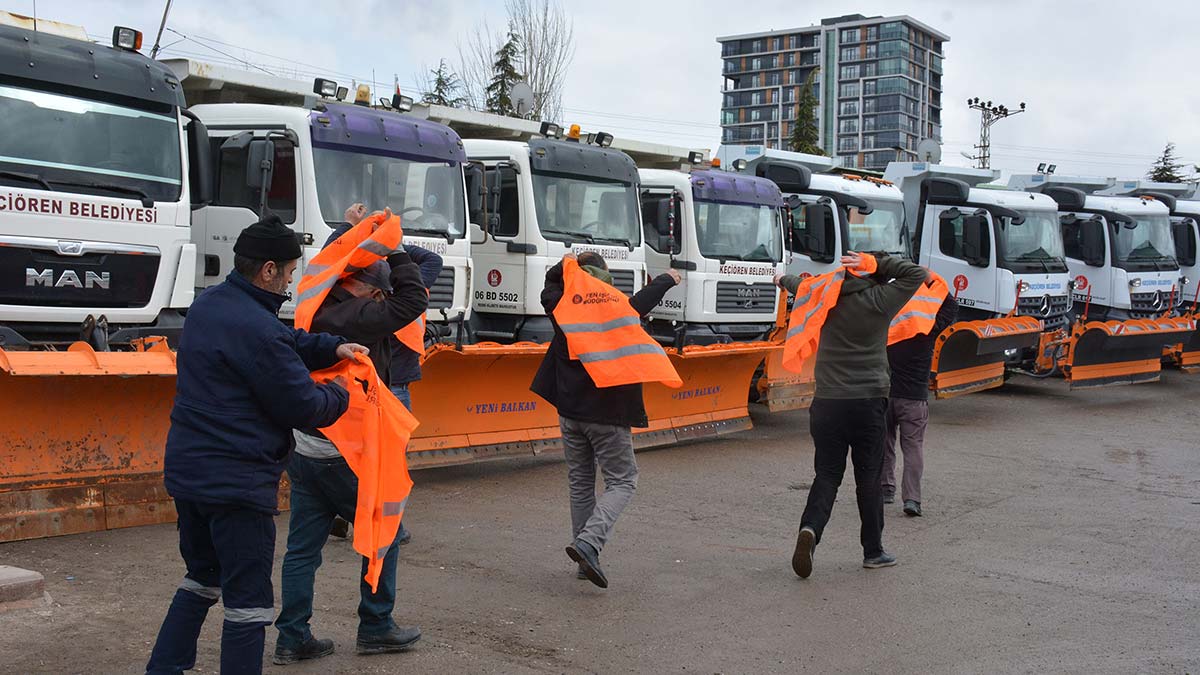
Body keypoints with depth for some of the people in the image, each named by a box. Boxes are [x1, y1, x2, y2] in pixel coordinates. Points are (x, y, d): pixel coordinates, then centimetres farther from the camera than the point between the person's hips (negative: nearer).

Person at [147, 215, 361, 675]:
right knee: (248, 602, 0)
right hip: (237, 481, -10)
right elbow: (303, 407, -15)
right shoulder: (256, 329, -22)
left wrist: (331, 348, 7)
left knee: (201, 579, 25)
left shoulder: (207, 305, 8)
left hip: (186, 471, 10)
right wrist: (339, 395, 4)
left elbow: (286, 342, 20)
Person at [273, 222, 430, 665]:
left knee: (302, 547, 11)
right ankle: (376, 629, 17)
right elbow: (412, 301, -17)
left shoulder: (318, 313, 8)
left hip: (303, 448, 8)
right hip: (341, 456, -8)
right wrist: (394, 250, -6)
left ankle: (292, 638, 15)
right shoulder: (352, 318, -18)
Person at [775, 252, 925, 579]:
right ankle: (873, 551, 16)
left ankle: (810, 529, -18)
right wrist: (878, 264, 1)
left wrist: (783, 279, 48)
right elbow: (917, 274, 4)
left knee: (827, 475, 7)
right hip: (868, 401, -2)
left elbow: (800, 286, 26)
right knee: (869, 477, 8)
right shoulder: (878, 300, -5)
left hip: (827, 403, 3)